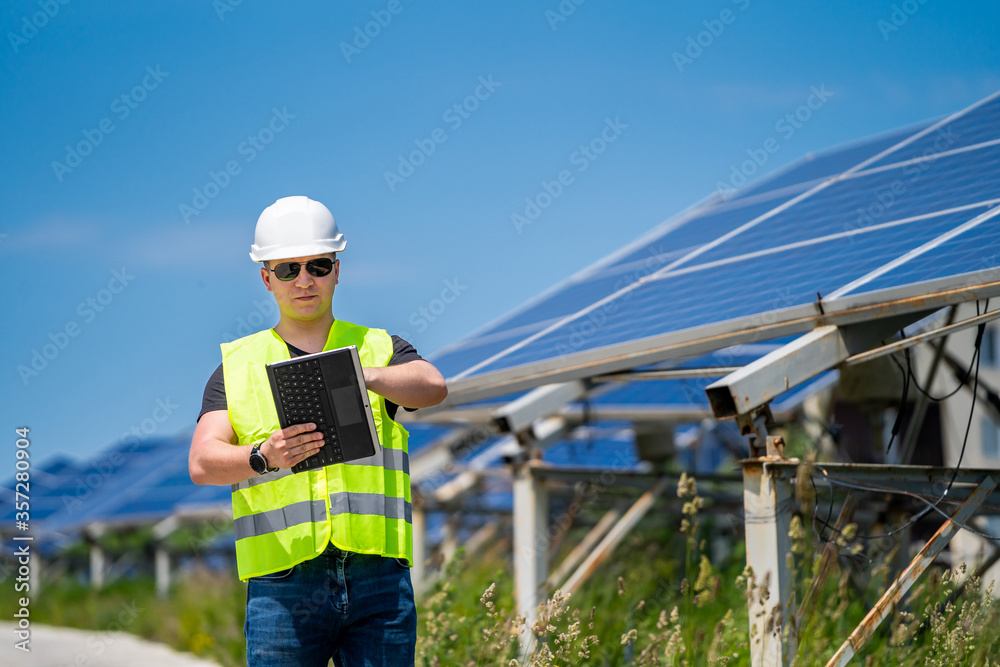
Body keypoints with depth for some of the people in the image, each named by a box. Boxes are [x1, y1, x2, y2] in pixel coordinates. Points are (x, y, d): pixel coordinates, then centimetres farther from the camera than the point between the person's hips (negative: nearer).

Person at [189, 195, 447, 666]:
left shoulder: (381, 351, 15)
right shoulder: (237, 367, 13)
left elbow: (432, 387, -8)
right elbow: (203, 463, -2)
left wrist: (358, 375, -27)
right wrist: (263, 457, -24)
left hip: (377, 579, 1)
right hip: (284, 586, 0)